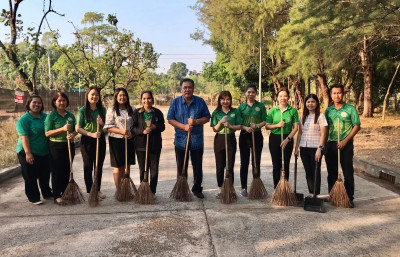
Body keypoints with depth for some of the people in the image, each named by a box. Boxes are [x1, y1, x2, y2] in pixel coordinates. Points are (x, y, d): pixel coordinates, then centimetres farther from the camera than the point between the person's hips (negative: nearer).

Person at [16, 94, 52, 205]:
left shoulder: (45, 116, 8)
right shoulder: (24, 119, -12)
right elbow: (24, 137, -18)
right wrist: (28, 153, -24)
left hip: (44, 152, 7)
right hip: (29, 153, -6)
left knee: (45, 175, 17)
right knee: (30, 177, 3)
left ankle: (47, 193, 32)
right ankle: (34, 198, 14)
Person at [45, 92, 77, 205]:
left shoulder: (70, 115, 9)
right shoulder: (51, 115, -5)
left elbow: (75, 129, 14)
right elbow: (47, 133, -11)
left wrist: (73, 134, -9)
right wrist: (62, 129, -22)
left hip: (69, 146, 5)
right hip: (56, 146, -5)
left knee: (67, 171, 11)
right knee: (57, 172, -1)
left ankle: (65, 194, 24)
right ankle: (57, 196, 7)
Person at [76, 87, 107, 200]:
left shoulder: (102, 110, 6)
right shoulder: (82, 110, -6)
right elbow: (78, 128, -9)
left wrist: (102, 123, -10)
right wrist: (91, 134, -21)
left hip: (100, 140, 4)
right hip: (87, 141, -4)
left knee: (99, 166, 11)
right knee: (88, 167, 5)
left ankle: (98, 190, 23)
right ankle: (90, 191, 14)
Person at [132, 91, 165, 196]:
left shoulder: (158, 112, 3)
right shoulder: (136, 112, 3)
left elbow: (162, 127, 2)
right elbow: (133, 128, -2)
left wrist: (154, 127, -17)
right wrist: (143, 131, -20)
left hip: (155, 145, 0)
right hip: (141, 144, 0)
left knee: (154, 169, 6)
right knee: (142, 169, 7)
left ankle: (152, 191, 18)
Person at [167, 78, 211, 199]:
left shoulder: (200, 101, 1)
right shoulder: (175, 102, 0)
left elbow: (207, 117, 3)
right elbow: (170, 119, -2)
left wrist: (196, 122, -16)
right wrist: (184, 126, -16)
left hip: (197, 140, 0)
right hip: (180, 140, 0)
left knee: (198, 167, 9)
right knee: (181, 167, 9)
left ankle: (197, 189, 25)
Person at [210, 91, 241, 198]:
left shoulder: (234, 112, 3)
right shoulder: (216, 113, 2)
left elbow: (239, 126, 0)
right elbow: (214, 129, 0)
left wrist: (230, 126, -17)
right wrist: (221, 122, -18)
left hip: (231, 139, 0)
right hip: (219, 140, 0)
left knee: (230, 166, 3)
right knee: (219, 166, 6)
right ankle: (220, 189, 19)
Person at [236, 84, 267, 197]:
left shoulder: (261, 106, 4)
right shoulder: (241, 107, 5)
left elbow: (264, 121, 0)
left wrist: (257, 126, -20)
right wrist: (245, 128, -16)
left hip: (257, 135, 0)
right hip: (244, 136, 0)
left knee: (256, 162, 5)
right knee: (244, 162, 4)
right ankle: (244, 187, 13)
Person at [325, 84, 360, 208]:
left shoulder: (350, 109, -3)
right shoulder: (328, 110, 9)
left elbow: (357, 126, -5)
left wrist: (345, 141, -13)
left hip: (346, 145, -4)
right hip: (331, 144, 4)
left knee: (348, 173, 2)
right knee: (332, 173, 10)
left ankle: (349, 198, 13)